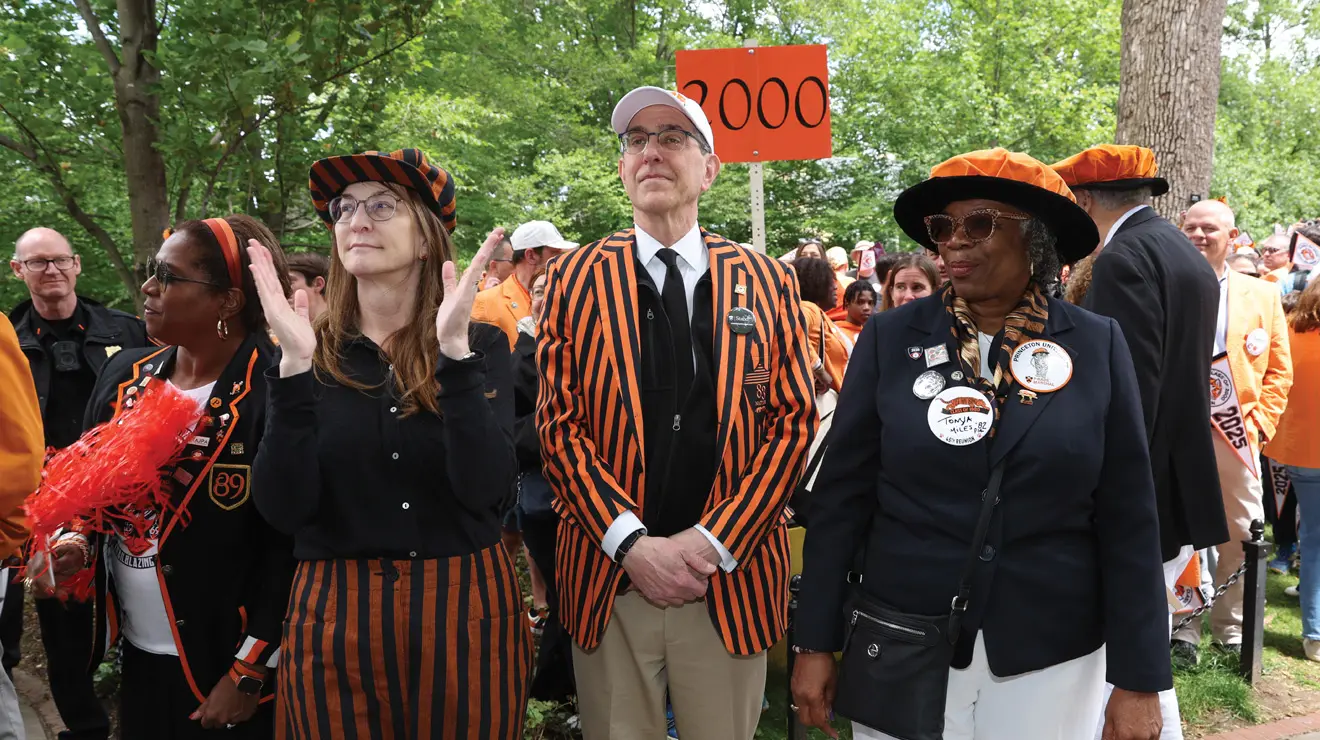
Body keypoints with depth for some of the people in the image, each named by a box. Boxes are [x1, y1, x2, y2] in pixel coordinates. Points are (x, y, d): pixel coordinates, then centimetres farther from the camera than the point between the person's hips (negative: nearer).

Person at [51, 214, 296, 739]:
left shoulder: (275, 395, -19)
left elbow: (291, 543, -18)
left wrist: (248, 673, -15)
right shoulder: (124, 374, 3)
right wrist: (78, 543, -3)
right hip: (138, 655, 7)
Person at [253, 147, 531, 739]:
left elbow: (485, 490, -16)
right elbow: (283, 511, -10)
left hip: (465, 611, 0)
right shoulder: (310, 356, 1)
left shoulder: (481, 345, -1)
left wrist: (454, 350, -23)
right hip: (333, 617, 1)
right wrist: (295, 366, -18)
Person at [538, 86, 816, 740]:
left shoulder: (768, 283, 4)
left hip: (734, 580, 1)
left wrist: (714, 542, -10)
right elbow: (558, 423, -3)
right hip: (607, 579, 0)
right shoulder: (574, 279, 2)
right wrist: (632, 544, -13)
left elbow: (793, 421, 0)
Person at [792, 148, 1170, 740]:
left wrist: (1138, 681, -2)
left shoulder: (1096, 346, -3)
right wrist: (815, 644, -2)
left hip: (1052, 659, 1)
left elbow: (1127, 520, -1)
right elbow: (843, 495, -1)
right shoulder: (890, 338, -3)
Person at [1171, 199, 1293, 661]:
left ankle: (1231, 627, 22)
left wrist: (1260, 423, -1)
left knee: (1241, 535, 7)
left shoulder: (1262, 295, 9)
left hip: (1238, 434, 2)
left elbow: (1279, 369, 9)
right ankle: (1183, 627, 15)